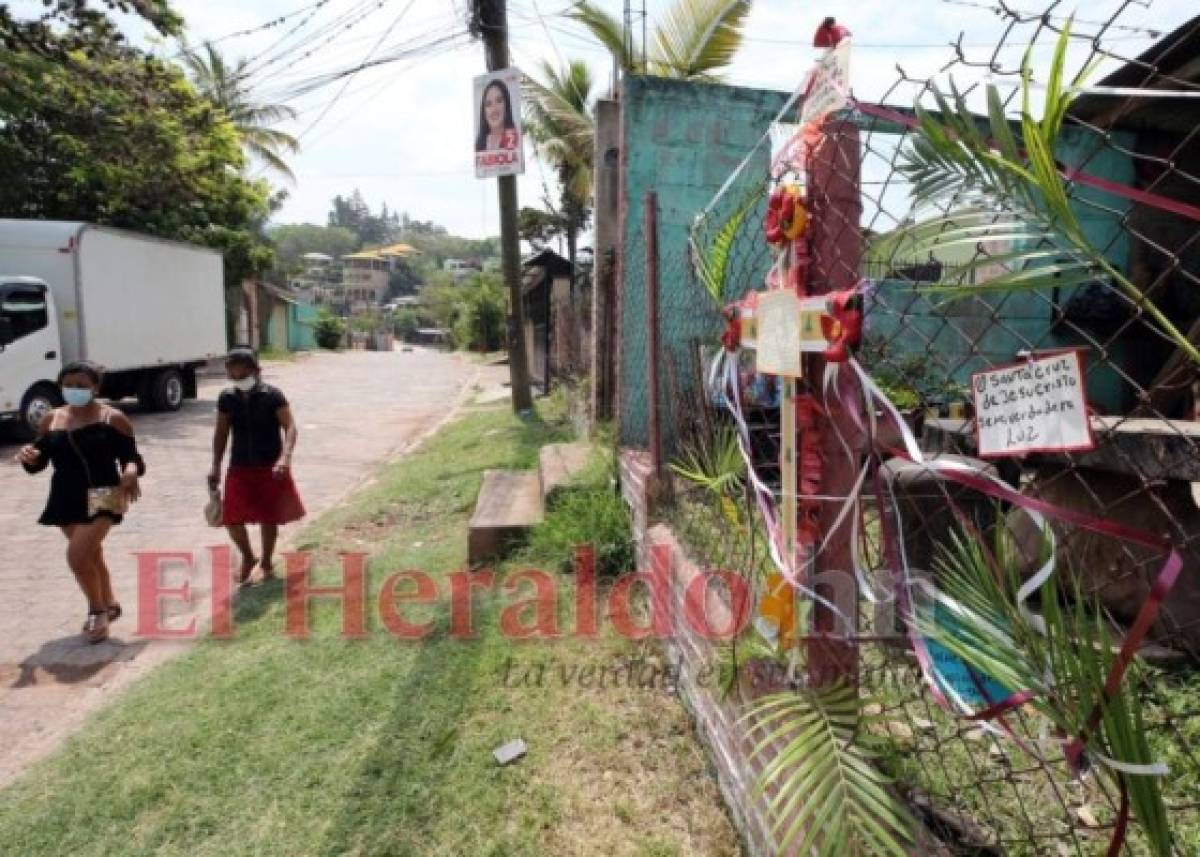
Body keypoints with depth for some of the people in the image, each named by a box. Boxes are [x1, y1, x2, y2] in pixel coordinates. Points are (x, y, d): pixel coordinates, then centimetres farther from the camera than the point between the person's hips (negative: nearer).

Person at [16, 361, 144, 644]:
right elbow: (39, 461, 11)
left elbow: (131, 456, -6)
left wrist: (131, 472, -28)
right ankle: (109, 605, 39)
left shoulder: (113, 418, -6)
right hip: (66, 499, 6)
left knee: (77, 557, -15)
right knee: (91, 556, 19)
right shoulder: (51, 420, 7)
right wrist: (28, 457, -12)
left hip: (102, 496, -6)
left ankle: (97, 611, 9)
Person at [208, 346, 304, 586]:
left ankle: (267, 562, 31)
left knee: (269, 518, 8)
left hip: (270, 467, -3)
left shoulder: (272, 396, -11)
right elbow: (221, 434, 10)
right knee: (232, 519, -4)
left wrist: (285, 458, -30)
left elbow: (290, 428, -16)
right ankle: (248, 558, 24)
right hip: (239, 468, 3)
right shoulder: (227, 399, 1)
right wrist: (216, 467, 7)